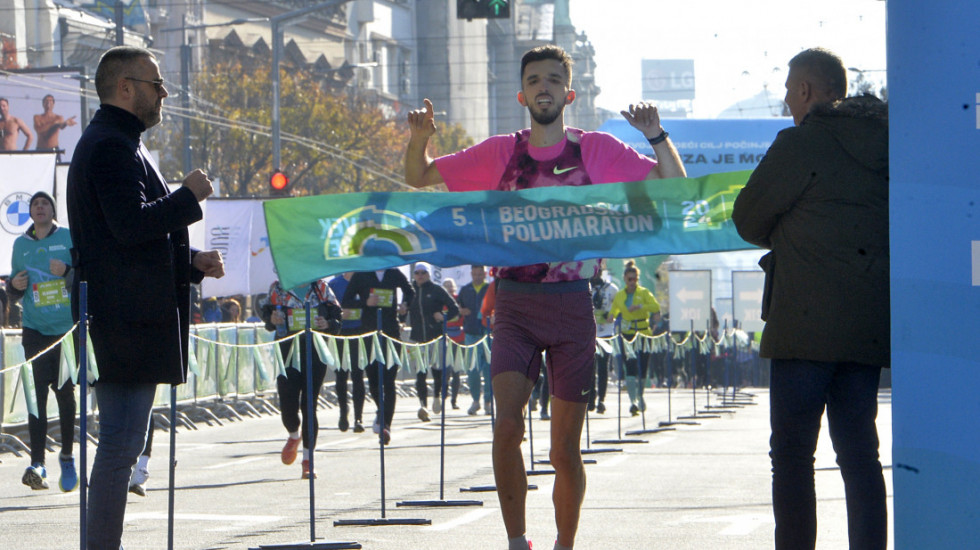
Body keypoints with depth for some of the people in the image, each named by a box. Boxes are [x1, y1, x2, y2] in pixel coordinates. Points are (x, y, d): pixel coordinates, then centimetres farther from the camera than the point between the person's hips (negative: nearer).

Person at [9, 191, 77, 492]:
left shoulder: (70, 238, 4)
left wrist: (68, 271, -17)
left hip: (68, 328, -1)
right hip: (35, 329, 1)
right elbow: (15, 292, 20)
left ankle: (67, 456, 21)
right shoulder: (21, 245, 13)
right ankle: (37, 463, -14)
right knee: (36, 394, -10)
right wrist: (15, 285, -2)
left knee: (65, 393, 4)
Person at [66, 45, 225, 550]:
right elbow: (130, 224, -24)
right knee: (122, 441, -11)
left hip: (129, 314, 11)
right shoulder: (110, 146, -13)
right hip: (126, 314, -11)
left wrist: (192, 262, 17)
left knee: (122, 441, 12)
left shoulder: (116, 144, 23)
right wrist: (188, 196, -12)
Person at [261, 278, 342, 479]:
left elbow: (336, 316, 8)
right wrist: (272, 320, -10)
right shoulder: (277, 289, 8)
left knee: (309, 406, -2)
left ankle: (308, 461, 6)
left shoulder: (321, 287, 6)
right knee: (288, 406, -7)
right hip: (287, 351, 1)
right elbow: (267, 315, 13)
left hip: (315, 352, 0)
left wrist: (327, 324, -14)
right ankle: (294, 436, 29)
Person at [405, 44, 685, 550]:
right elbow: (418, 178, 14)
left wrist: (656, 136, -15)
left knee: (565, 448, 3)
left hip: (572, 304, -1)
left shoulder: (595, 150, 3)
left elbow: (674, 185, 0)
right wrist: (419, 138, -5)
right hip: (515, 304, 1)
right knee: (507, 424, -19)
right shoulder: (501, 153, 7)